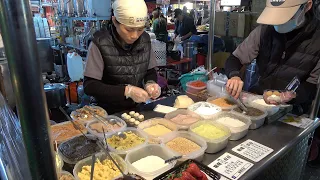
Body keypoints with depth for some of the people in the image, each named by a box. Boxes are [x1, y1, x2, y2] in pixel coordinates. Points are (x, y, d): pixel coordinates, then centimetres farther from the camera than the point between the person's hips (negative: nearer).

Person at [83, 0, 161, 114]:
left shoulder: (145, 39, -2)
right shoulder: (100, 43, -15)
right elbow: (89, 86, -14)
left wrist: (150, 83, -13)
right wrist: (126, 91, -23)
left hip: (138, 108, 3)